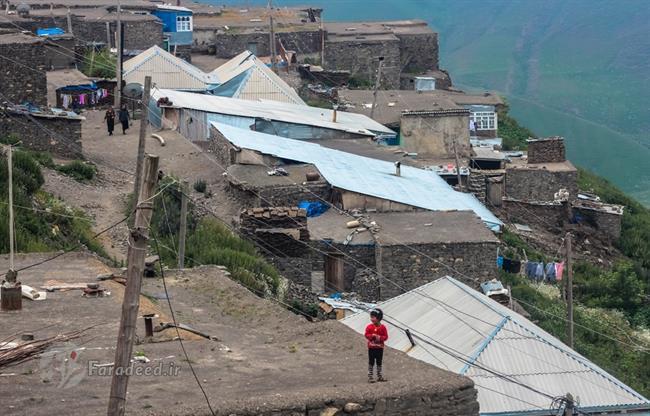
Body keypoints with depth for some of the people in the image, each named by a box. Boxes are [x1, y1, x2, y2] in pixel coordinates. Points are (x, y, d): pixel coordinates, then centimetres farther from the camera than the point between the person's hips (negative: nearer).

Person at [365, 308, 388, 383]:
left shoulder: (382, 327, -3)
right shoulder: (369, 327, -4)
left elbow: (385, 336, -3)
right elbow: (367, 335, -5)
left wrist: (380, 338, -21)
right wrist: (373, 336, -22)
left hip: (380, 347, 1)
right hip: (371, 347, -1)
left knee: (379, 362, 12)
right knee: (371, 362, -1)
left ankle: (379, 376, 21)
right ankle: (370, 376, 2)